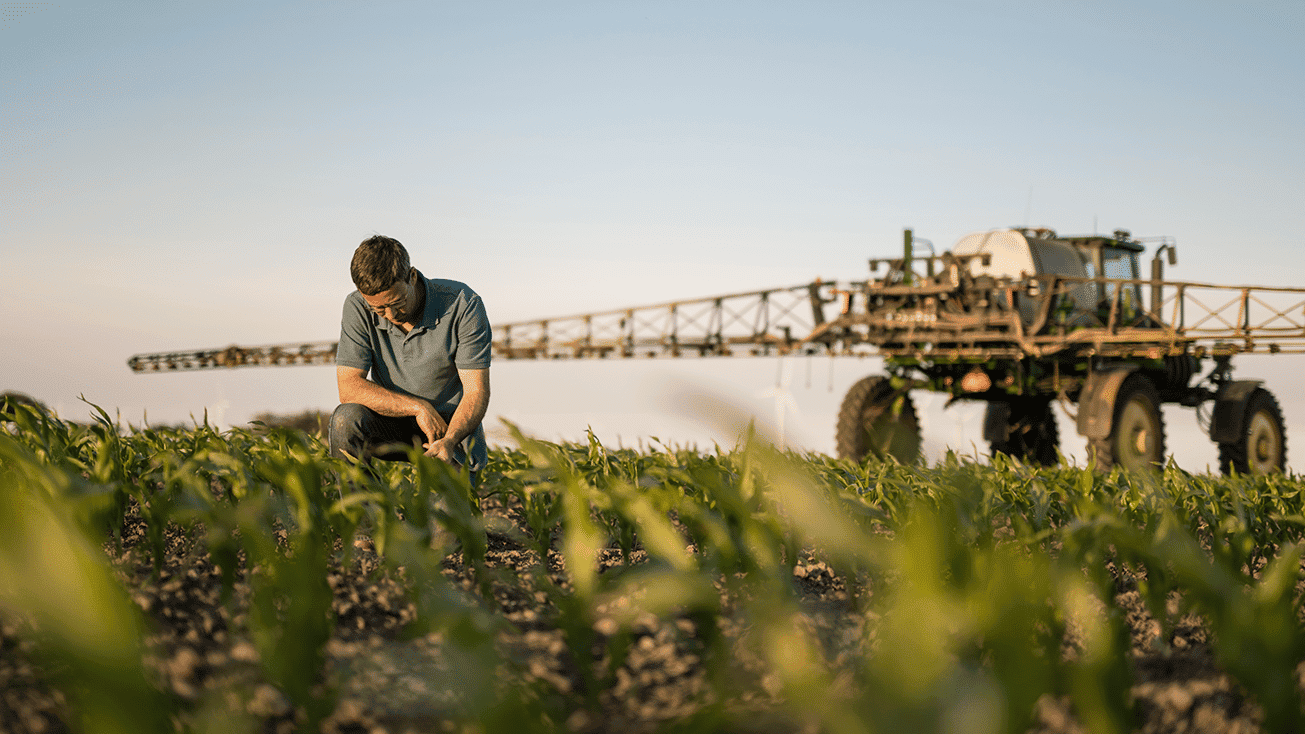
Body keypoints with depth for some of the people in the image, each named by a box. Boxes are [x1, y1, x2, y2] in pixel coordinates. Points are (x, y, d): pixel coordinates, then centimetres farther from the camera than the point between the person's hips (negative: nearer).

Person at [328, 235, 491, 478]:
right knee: (346, 418, -28)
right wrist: (418, 407, -23)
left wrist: (449, 440, -37)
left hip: (453, 427, -2)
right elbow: (349, 387, -16)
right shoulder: (357, 308, -12)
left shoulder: (462, 305, -18)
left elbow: (476, 392, -19)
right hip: (394, 421, 2)